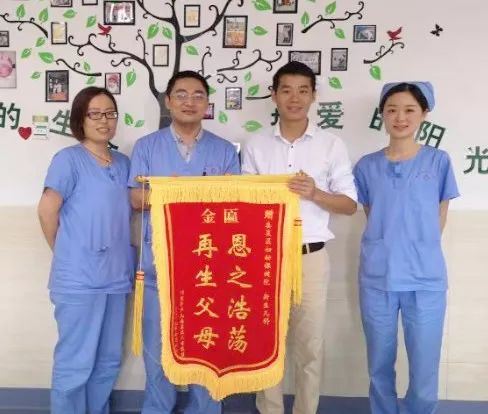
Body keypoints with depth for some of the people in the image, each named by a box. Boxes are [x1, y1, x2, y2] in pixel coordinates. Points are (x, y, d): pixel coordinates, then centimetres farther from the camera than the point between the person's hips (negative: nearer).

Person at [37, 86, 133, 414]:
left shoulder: (123, 163, 12)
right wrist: (67, 254, 1)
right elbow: (47, 210, -7)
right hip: (80, 279, -6)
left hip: (117, 276, 6)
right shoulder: (68, 159, -6)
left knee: (109, 361, 16)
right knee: (76, 362, 2)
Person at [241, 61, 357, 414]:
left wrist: (316, 194, -16)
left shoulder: (332, 145, 1)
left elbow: (350, 204, 1)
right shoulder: (256, 145, 5)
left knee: (310, 345, 7)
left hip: (311, 257, -1)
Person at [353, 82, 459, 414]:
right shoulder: (367, 166, 3)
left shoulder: (438, 161, 1)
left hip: (426, 280, -1)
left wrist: (417, 252, 3)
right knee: (380, 368, 14)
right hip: (377, 278, 1)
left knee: (425, 373, 3)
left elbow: (439, 219, 7)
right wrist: (389, 249, 2)